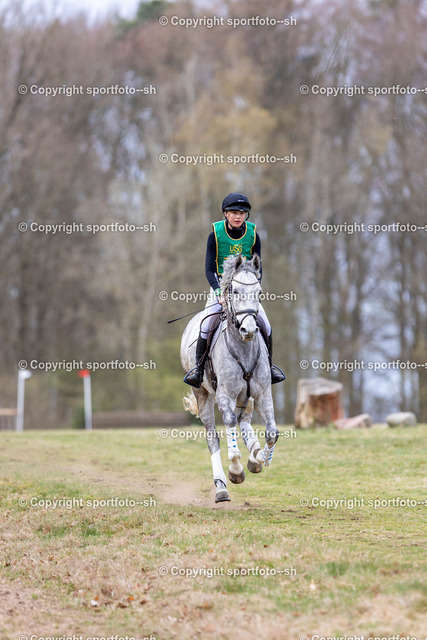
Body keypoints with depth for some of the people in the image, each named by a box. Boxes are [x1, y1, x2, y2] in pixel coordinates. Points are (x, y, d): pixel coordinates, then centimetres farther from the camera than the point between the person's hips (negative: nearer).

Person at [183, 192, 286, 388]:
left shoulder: (253, 235, -4)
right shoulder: (215, 235, -9)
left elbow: (257, 269, 1)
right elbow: (209, 269, -8)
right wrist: (219, 292, -22)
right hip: (221, 285, -1)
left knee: (265, 325, -11)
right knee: (206, 325, -19)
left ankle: (269, 365, 11)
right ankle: (199, 368, -3)